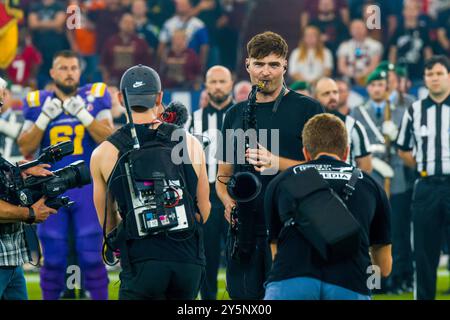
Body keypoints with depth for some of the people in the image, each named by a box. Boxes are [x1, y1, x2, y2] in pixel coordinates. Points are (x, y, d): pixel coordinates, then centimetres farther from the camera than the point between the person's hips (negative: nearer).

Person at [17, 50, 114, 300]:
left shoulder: (95, 98, 1)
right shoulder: (38, 103, 4)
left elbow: (109, 139, -7)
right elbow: (26, 148, 2)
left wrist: (83, 114, -16)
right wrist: (44, 118, -10)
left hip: (88, 188, -1)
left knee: (91, 255, -1)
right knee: (53, 258, 6)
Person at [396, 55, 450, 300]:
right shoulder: (415, 111, 9)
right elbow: (403, 149, 19)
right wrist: (425, 168, 8)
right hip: (426, 187, 3)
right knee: (424, 251, 5)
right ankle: (424, 297, 12)